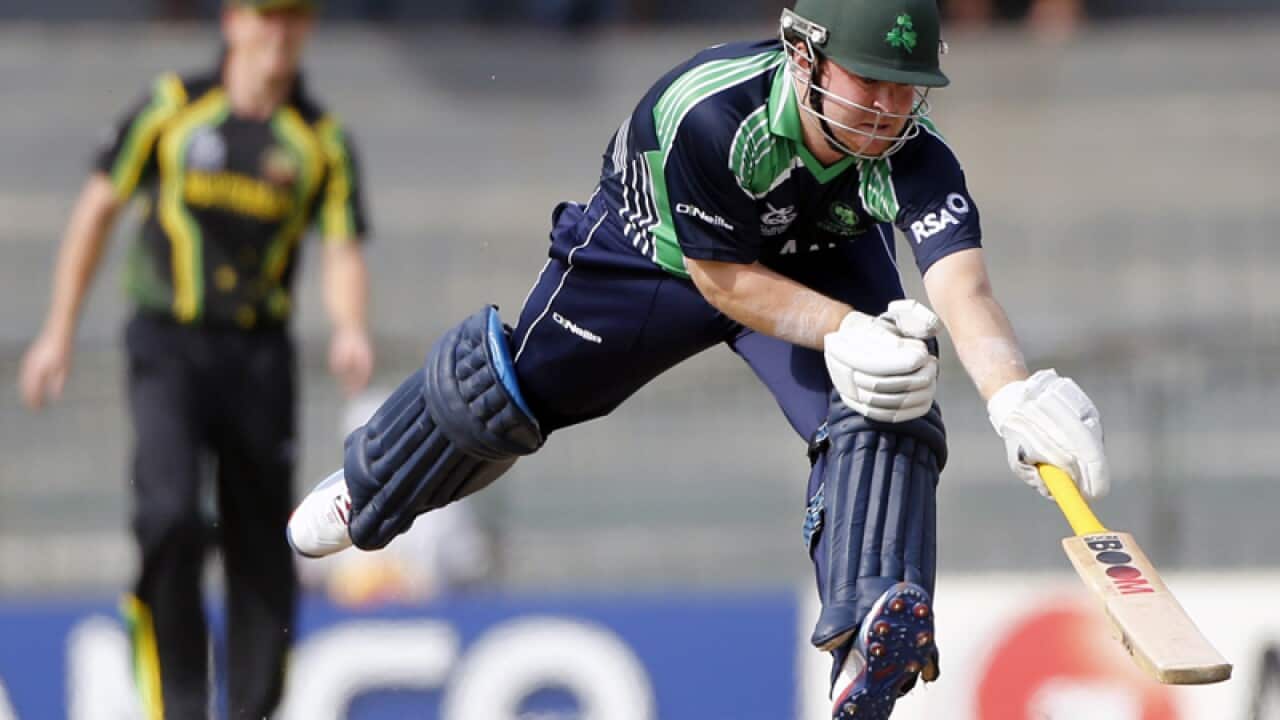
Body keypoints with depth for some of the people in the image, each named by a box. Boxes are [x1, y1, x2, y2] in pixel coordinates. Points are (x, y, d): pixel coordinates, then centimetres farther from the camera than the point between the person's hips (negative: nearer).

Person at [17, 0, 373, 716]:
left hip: (260, 355, 2)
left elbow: (344, 252, 0)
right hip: (169, 346, -2)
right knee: (171, 518, -22)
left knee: (264, 558, 3)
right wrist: (59, 331, 6)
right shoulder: (173, 106, 1)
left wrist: (351, 331, -21)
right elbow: (98, 208, 8)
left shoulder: (324, 139, 5)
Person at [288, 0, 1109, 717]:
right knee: (507, 388, 13)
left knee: (883, 410, -27)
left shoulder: (914, 159, -38)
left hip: (820, 266, 1)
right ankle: (366, 489, 45)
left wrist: (1017, 396, -71)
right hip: (655, 247, -1)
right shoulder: (707, 111, -43)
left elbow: (964, 286, -53)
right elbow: (723, 278, -31)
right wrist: (840, 332, -43)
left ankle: (875, 643, -32)